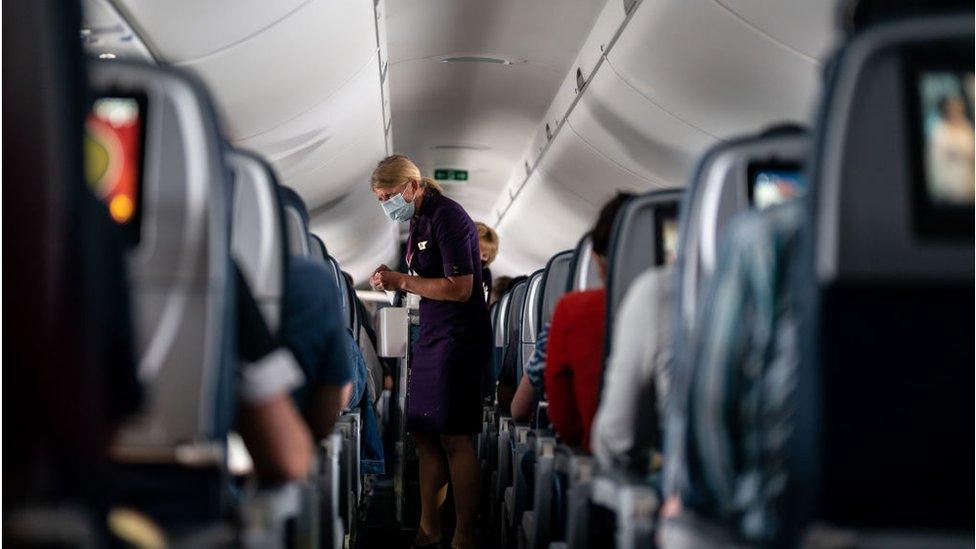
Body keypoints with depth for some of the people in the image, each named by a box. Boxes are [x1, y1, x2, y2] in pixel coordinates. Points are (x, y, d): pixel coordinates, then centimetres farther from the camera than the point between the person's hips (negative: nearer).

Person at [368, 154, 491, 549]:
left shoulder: (447, 217, -15)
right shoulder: (419, 221, 15)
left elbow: (460, 289, -21)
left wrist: (402, 281, -15)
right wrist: (394, 280, 4)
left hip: (458, 337, -10)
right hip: (431, 337, 10)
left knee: (455, 440, -7)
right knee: (424, 436, 11)